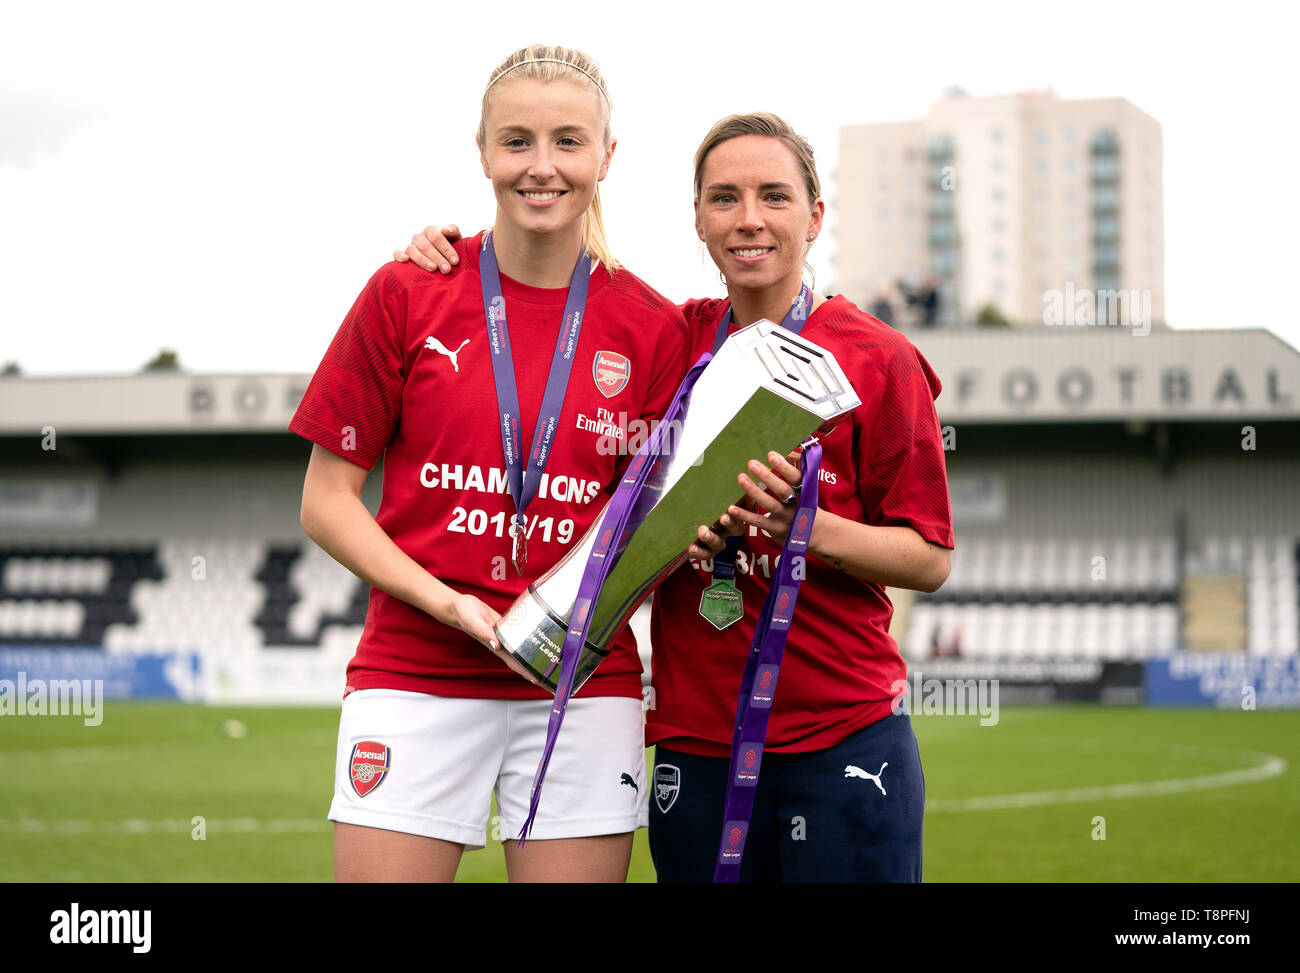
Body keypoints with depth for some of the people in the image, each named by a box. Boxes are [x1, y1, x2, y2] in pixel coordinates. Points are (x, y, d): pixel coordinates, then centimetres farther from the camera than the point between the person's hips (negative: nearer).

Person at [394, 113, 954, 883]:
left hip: (843, 741, -3)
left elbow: (931, 558, -2)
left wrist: (808, 526, -18)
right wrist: (454, 249, 4)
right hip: (698, 747, 3)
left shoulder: (878, 360, -2)